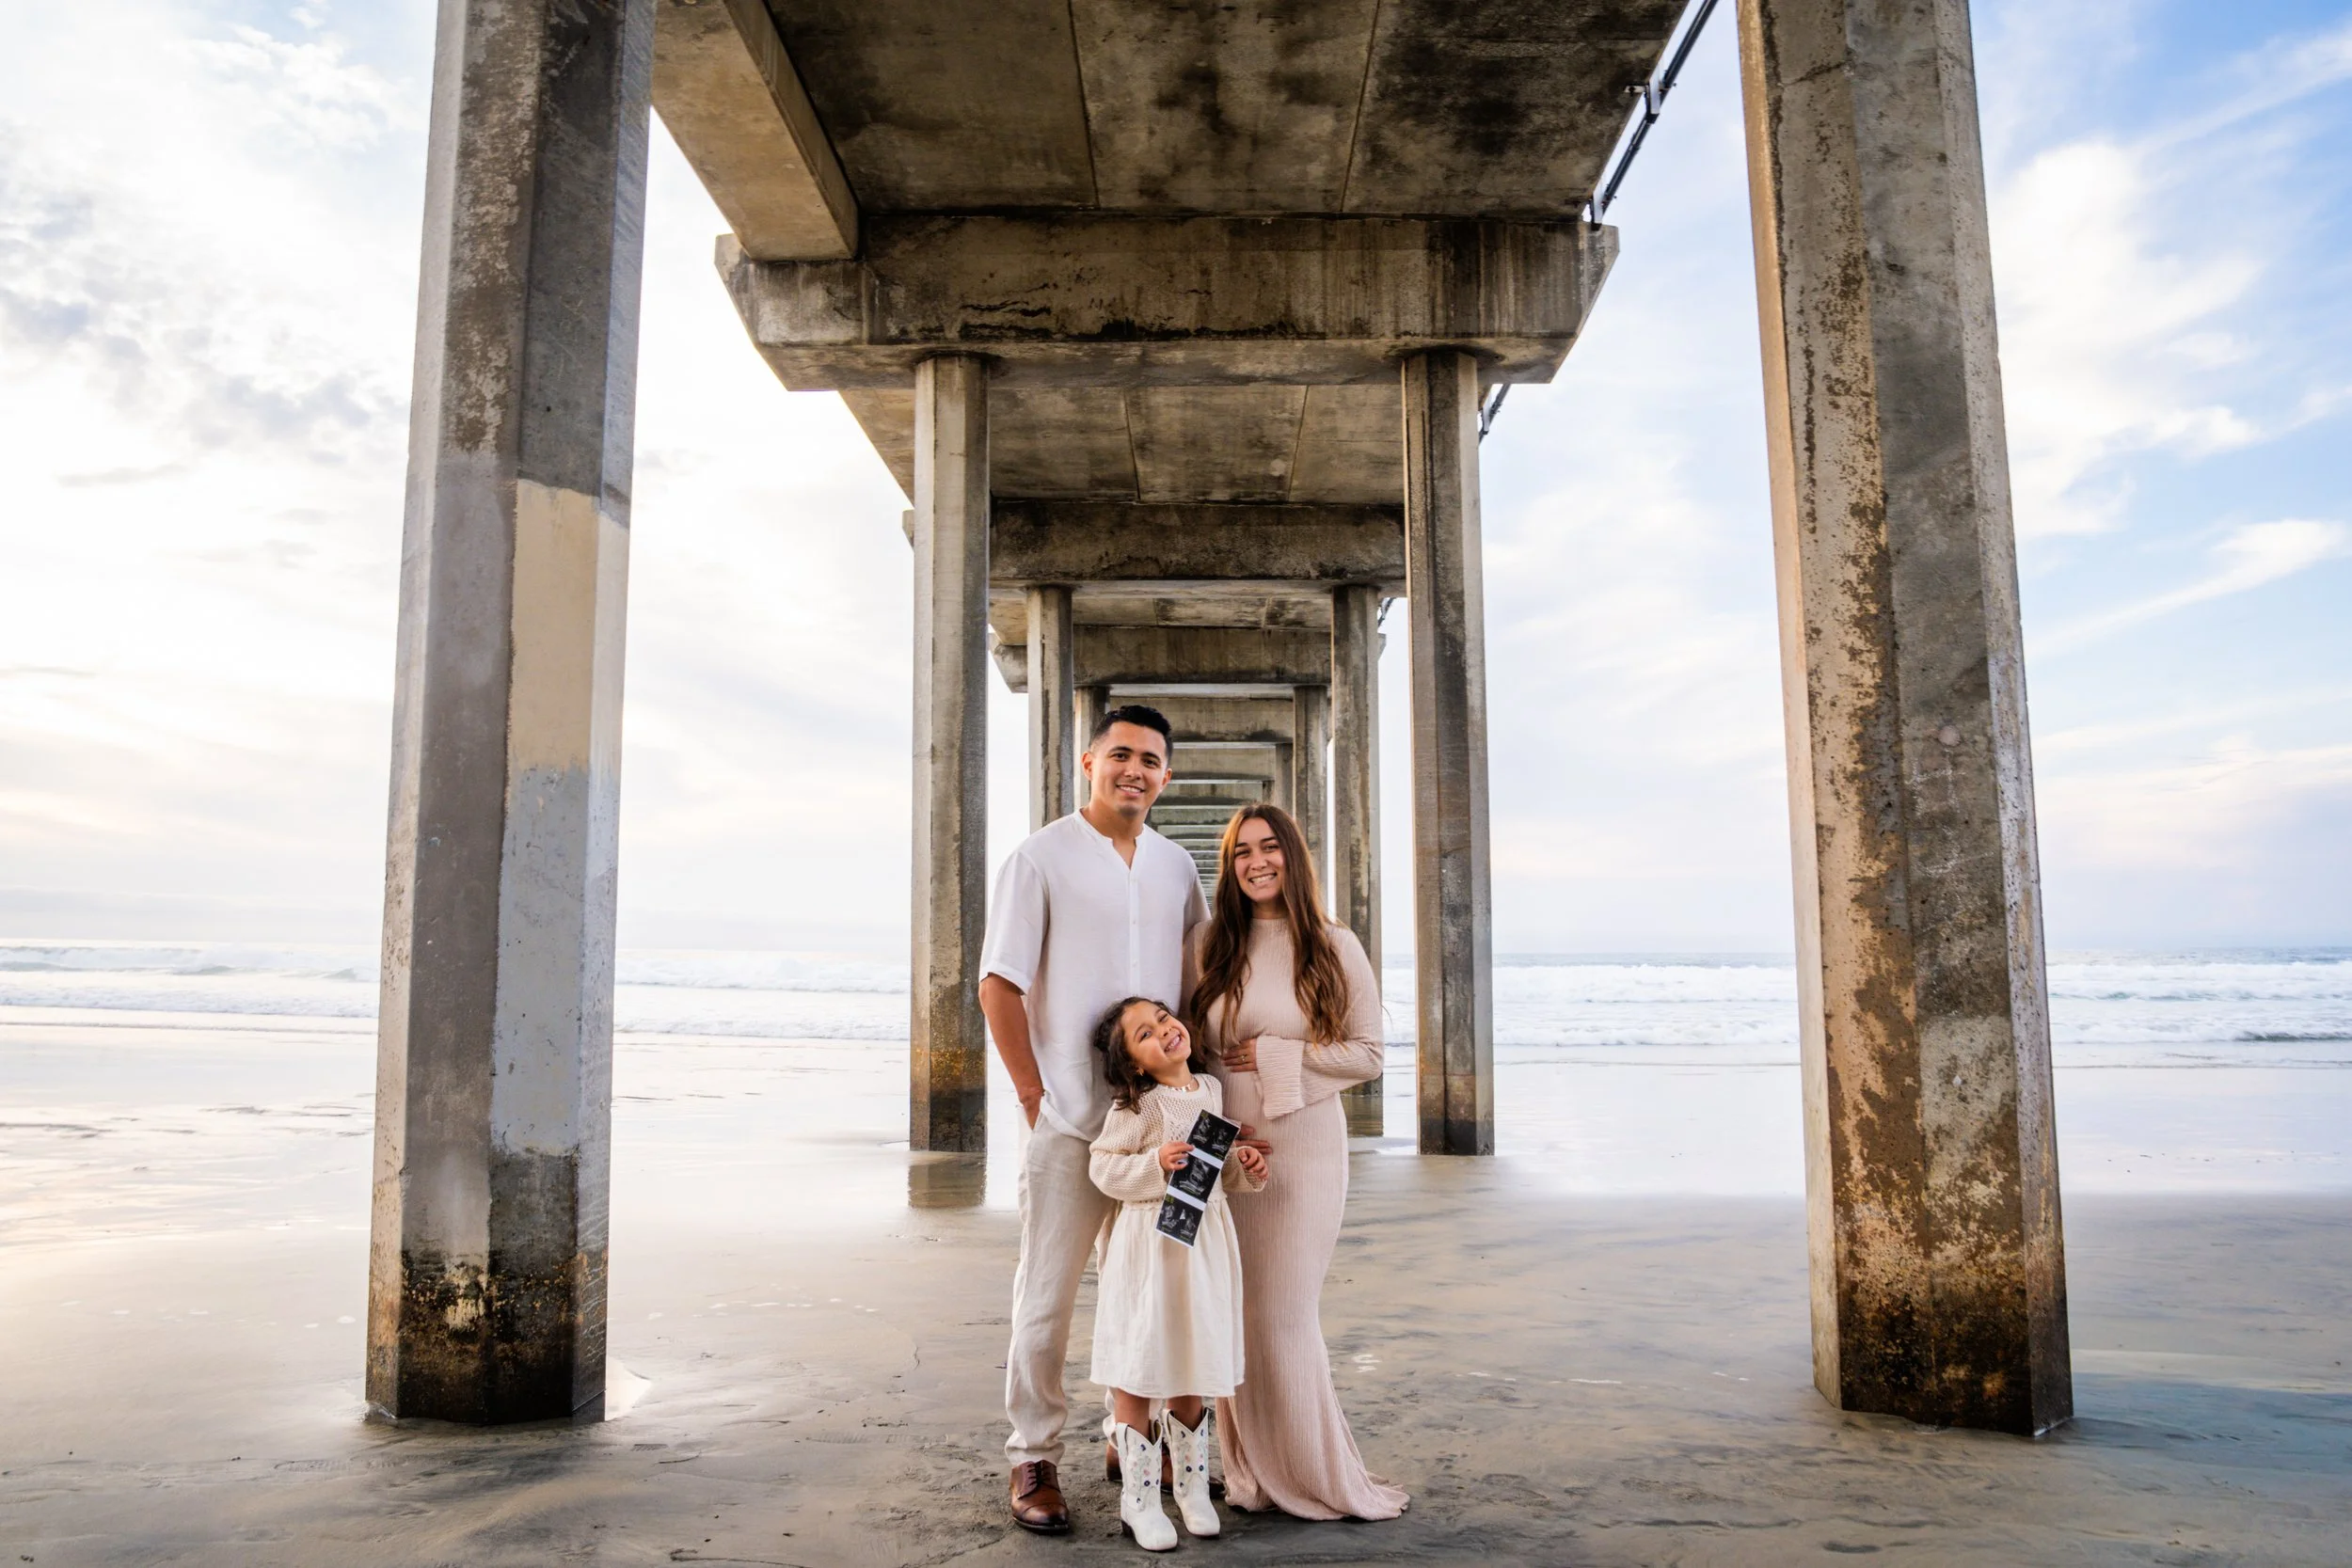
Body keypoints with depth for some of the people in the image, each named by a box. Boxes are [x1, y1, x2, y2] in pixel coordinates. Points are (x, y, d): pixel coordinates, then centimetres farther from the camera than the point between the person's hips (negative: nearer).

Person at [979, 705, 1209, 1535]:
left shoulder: (1176, 866, 11)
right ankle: (1034, 1459, 17)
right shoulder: (1042, 857, -3)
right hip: (1068, 1122, -4)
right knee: (1046, 1295, 3)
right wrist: (1034, 1095, -9)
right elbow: (999, 984, -7)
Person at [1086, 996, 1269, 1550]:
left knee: (1193, 1377, 16)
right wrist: (1156, 1165, -23)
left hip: (1204, 1242, 5)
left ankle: (1192, 1486, 31)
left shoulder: (1211, 1089, 6)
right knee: (1138, 1377, 2)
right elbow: (1103, 1167, -11)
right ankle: (1138, 1500, 15)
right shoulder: (1135, 1106, -12)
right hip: (1149, 1244, -5)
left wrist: (1245, 1168, -2)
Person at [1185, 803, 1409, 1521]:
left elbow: (1367, 1056, -1)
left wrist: (1279, 1055, -9)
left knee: (1284, 1313, 0)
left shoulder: (1336, 949, 0)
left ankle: (1314, 1472, 17)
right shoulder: (1208, 946, 5)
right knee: (1233, 1312, 4)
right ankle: (1252, 1472, 18)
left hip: (1304, 1145, -2)